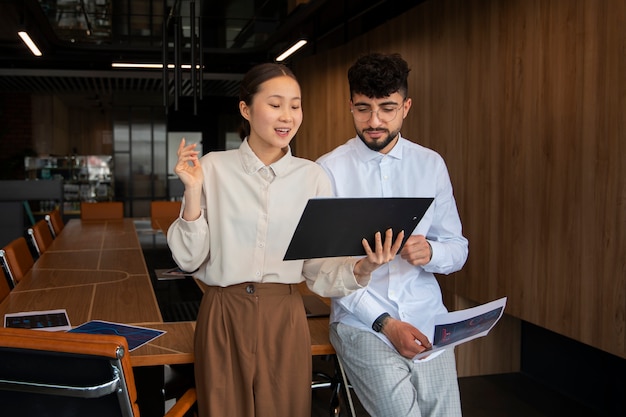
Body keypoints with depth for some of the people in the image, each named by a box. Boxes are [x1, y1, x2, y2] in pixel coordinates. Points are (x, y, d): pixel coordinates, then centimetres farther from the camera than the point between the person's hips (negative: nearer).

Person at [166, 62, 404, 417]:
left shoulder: (313, 177, -1)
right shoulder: (213, 167, -3)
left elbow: (319, 269, -1)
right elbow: (189, 259, -3)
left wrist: (362, 268, -21)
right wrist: (193, 192, -15)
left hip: (285, 318, 1)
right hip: (223, 317, 0)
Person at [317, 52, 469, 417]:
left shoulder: (431, 164, 7)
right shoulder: (329, 169, -3)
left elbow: (458, 249, 10)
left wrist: (430, 252, -13)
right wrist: (384, 322, -14)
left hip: (426, 317, 3)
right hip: (360, 321, -2)